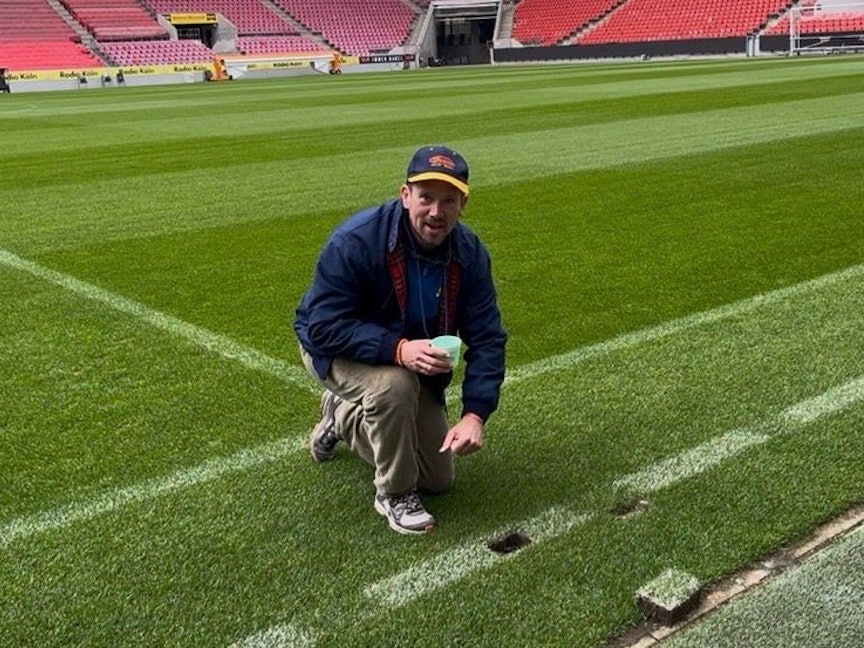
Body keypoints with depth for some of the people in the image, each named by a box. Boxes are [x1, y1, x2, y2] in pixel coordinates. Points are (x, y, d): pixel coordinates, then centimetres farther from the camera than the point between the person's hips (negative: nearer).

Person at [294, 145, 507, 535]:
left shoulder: (469, 253, -18)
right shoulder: (355, 240, -32)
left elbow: (486, 338, -16)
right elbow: (325, 327, -32)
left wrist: (475, 414, -30)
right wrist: (397, 349, -47)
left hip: (411, 360, 5)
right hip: (336, 348, -5)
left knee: (436, 480, 9)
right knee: (394, 383, -40)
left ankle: (344, 417, 31)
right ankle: (394, 493, -13)